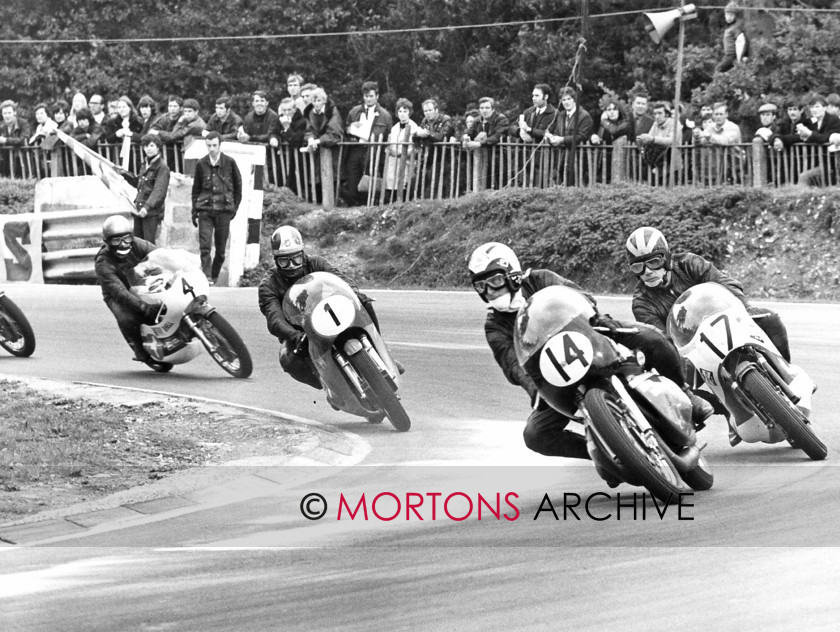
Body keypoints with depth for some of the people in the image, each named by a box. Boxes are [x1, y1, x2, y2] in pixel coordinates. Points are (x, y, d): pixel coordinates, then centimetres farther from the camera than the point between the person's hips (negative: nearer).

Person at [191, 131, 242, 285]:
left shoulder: (229, 163, 1)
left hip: (224, 210, 0)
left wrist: (234, 207, 5)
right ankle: (206, 277, -13)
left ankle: (215, 277, 20)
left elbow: (238, 186, 10)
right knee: (204, 246, -11)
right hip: (205, 210, 0)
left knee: (220, 249, 5)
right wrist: (194, 211, 7)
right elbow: (196, 189, 12)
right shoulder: (201, 164, 4)